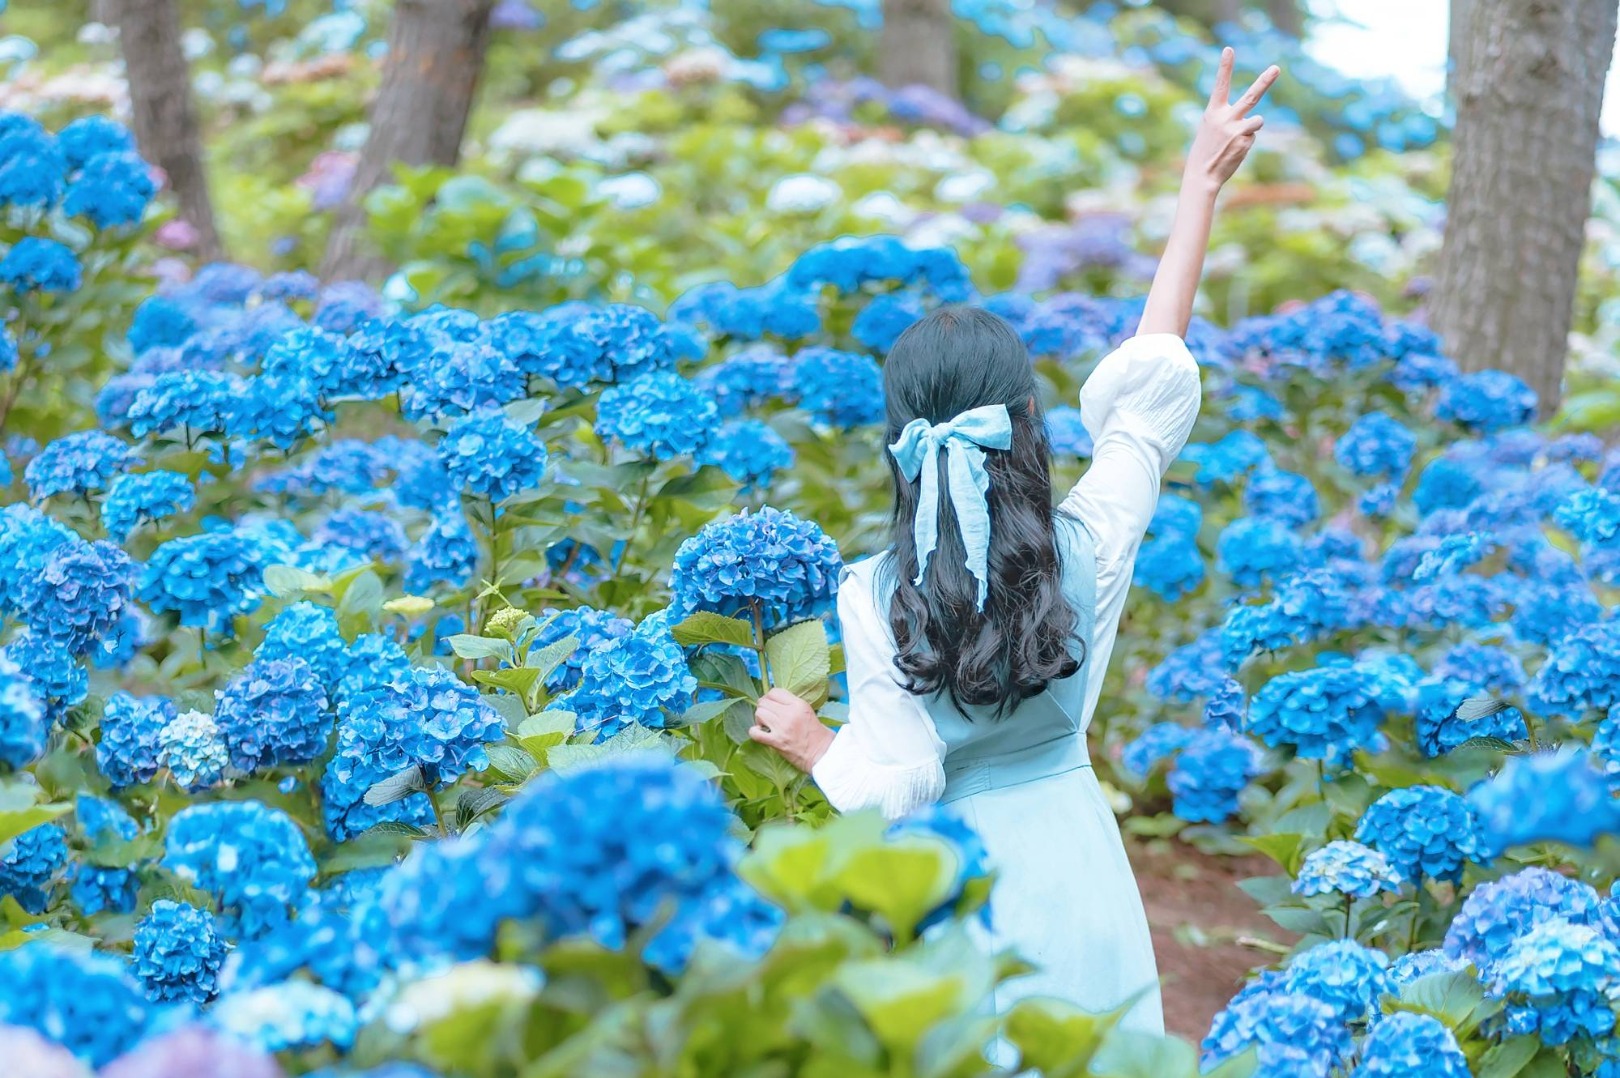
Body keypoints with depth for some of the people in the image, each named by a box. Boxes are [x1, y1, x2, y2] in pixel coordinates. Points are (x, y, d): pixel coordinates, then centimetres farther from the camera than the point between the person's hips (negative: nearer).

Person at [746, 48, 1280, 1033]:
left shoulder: (877, 599, -17)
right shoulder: (1090, 548, -11)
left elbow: (893, 791, -16)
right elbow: (1153, 375, -1)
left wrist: (809, 743, 5)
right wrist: (1201, 189, 6)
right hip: (1072, 872, 2)